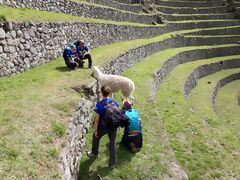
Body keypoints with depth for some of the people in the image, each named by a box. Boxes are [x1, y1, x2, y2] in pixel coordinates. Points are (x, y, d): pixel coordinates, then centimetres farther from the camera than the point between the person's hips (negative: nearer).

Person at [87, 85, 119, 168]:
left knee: (96, 138, 27)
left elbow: (97, 118, -17)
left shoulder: (99, 104, -21)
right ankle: (112, 163, 24)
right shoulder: (115, 102, -8)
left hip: (103, 127, -3)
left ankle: (94, 153, 48)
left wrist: (96, 130, -6)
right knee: (113, 143, 16)